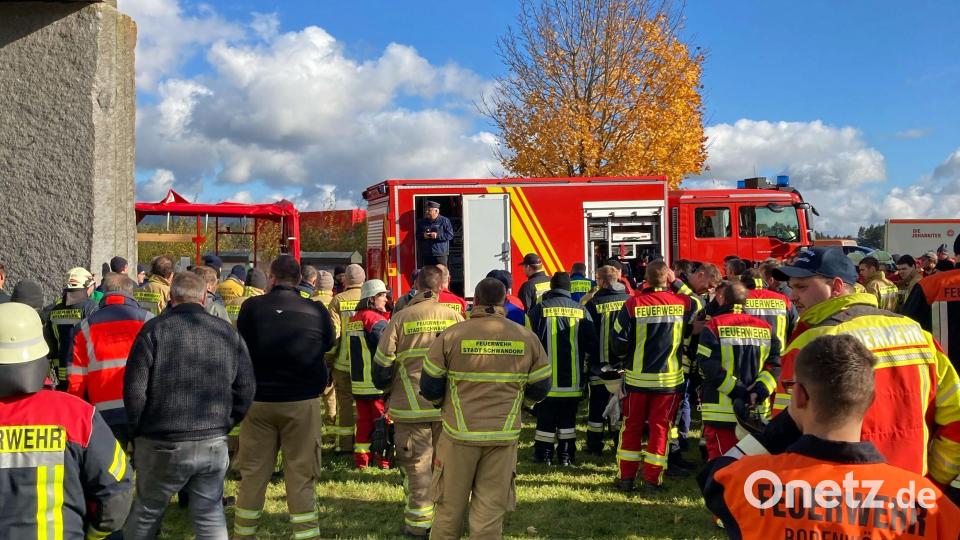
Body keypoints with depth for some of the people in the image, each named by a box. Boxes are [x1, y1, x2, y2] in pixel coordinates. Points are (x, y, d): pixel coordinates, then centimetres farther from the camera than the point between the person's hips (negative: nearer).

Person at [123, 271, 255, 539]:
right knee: (211, 516, 12)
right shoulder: (227, 332, 4)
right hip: (214, 444, 3)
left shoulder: (155, 329, -7)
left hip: (163, 444, -2)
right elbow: (245, 389, 5)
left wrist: (137, 430, 5)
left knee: (146, 512, 15)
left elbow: (134, 388, -9)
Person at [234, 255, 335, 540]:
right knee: (301, 475, 5)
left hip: (259, 400, 1)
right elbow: (328, 344, 9)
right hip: (303, 402, -1)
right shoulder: (316, 310, -9)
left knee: (253, 473, 13)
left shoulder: (251, 307, -7)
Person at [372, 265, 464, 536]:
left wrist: (387, 387, 16)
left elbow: (382, 363, -3)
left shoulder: (401, 318, -8)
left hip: (411, 406, -2)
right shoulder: (454, 317, -2)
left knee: (417, 463, 7)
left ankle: (419, 521, 14)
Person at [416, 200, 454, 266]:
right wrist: (423, 235, -5)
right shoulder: (422, 222, 13)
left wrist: (438, 235, -18)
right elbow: (417, 235, 17)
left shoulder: (444, 221, -2)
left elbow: (450, 235, -7)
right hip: (426, 255, 5)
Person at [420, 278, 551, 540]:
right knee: (491, 510, 11)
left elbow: (429, 387, -1)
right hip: (504, 437, 1)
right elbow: (539, 389, 6)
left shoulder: (450, 336, -7)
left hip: (459, 434, -1)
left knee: (449, 508, 14)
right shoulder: (527, 338, -1)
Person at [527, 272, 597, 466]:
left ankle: (544, 455, 14)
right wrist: (584, 359, 21)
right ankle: (566, 455, 16)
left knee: (545, 418, 8)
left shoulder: (539, 309, -7)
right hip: (573, 378, 2)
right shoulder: (581, 310, -1)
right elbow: (591, 343, 2)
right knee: (567, 419, 12)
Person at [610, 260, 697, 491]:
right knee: (660, 427, 10)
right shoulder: (682, 303, -8)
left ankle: (627, 476, 16)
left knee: (632, 426, 13)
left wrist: (623, 359, 11)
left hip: (637, 377, 0)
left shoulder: (633, 304, -12)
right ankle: (652, 479, 12)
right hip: (670, 378, 0)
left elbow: (619, 340, -8)